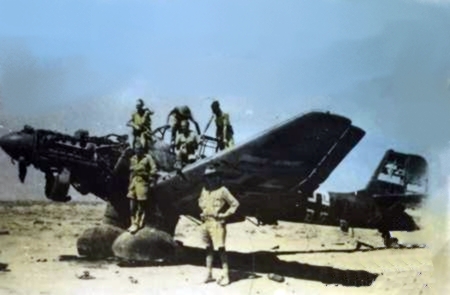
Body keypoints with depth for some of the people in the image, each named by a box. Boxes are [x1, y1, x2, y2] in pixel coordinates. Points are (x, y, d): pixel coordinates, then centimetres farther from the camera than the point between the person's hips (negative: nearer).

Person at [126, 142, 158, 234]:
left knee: (141, 205, -2)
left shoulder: (148, 158, -5)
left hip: (142, 182, -6)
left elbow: (153, 170, -10)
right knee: (132, 205, 4)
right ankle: (133, 223, 12)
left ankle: (138, 224, 3)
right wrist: (130, 183, 18)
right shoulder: (133, 159, 13)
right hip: (133, 182, 6)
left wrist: (152, 181, -14)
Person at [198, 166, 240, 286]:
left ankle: (225, 276, -5)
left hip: (217, 223, -7)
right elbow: (200, 201, 31)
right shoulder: (204, 190, 11)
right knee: (209, 248, 12)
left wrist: (225, 214, -12)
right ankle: (209, 274, 19)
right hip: (205, 223, 7)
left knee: (221, 248, -8)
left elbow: (235, 203, -9)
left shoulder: (222, 190, -8)